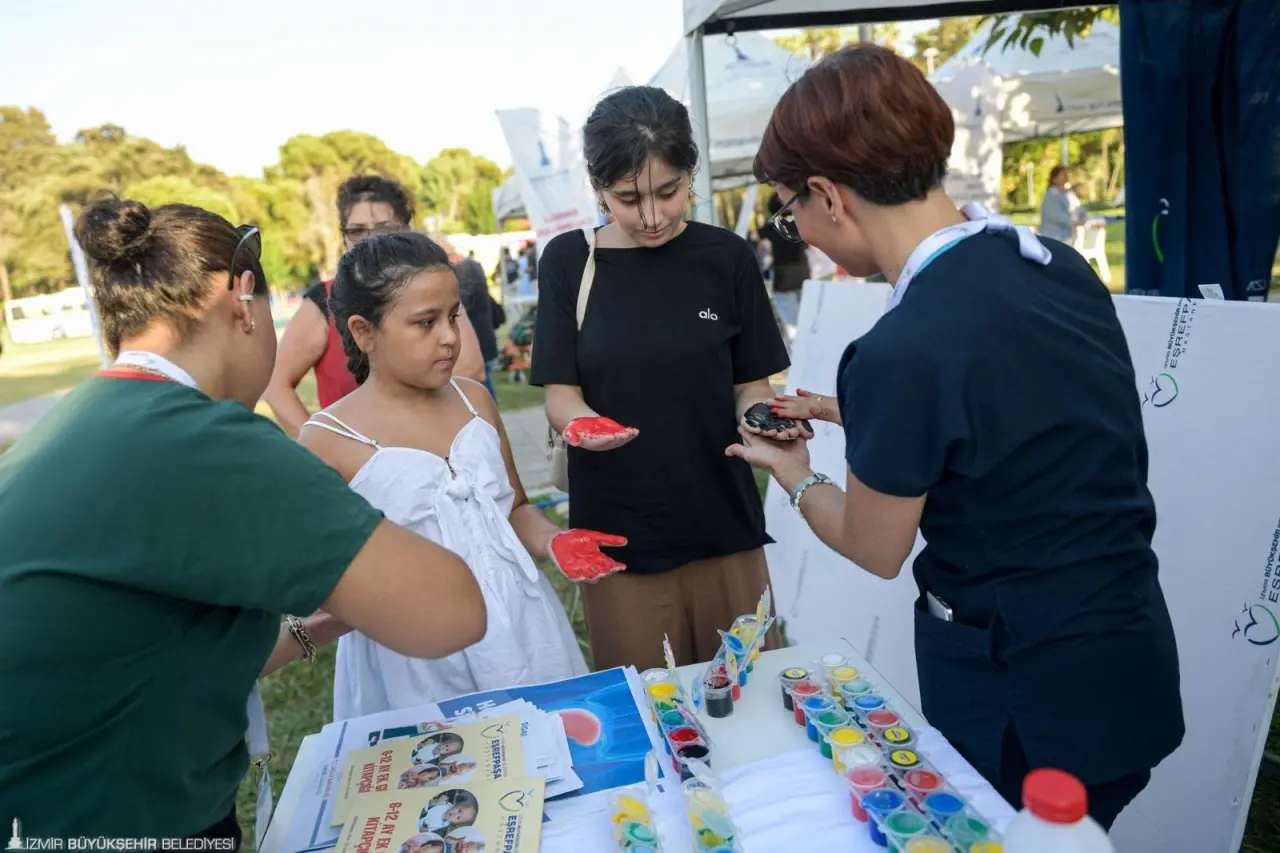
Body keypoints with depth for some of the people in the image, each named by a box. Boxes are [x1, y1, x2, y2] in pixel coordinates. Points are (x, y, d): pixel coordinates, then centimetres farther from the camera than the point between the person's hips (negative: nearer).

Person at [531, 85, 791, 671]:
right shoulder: (568, 262, -2)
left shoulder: (726, 257, -2)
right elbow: (560, 396, -3)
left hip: (723, 527, 1)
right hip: (617, 535, 0)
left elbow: (750, 386, 4)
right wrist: (582, 423, -25)